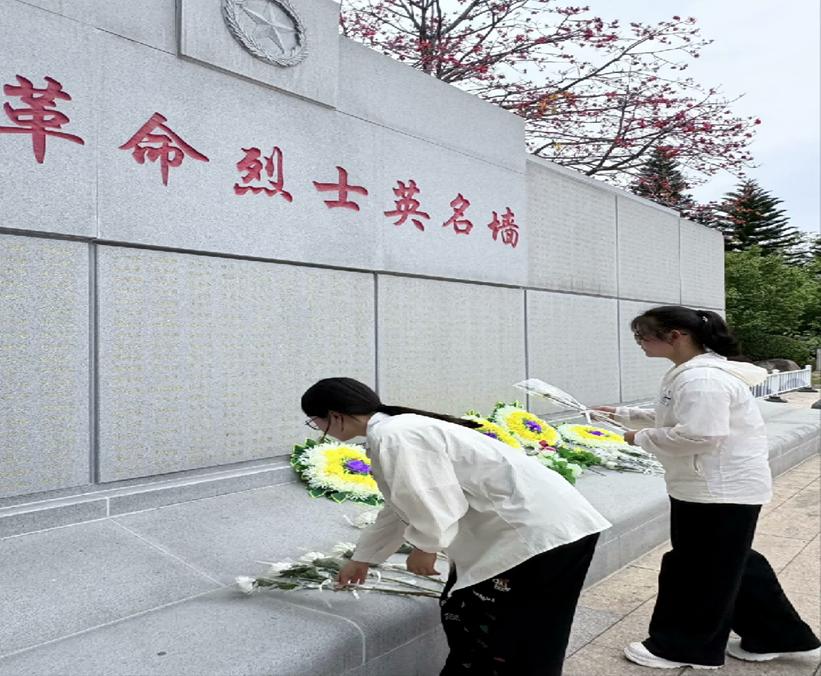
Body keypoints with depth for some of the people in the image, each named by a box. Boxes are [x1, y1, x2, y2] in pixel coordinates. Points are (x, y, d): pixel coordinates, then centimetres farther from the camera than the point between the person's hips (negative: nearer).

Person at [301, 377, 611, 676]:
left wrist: (424, 547, 0)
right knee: (461, 619, 19)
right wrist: (361, 558, 38)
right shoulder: (393, 433, 15)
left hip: (541, 530, -10)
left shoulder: (393, 437, -19)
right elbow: (401, 506, 28)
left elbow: (436, 504, -22)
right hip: (523, 526, 10)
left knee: (517, 650, 4)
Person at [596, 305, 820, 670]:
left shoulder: (702, 378, -26)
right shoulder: (691, 372, 10)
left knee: (697, 569, 5)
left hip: (720, 489, -11)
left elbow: (699, 435, -33)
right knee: (727, 564, 21)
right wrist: (625, 415, 10)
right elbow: (676, 420, 20)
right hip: (719, 486, 11)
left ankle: (684, 648, 23)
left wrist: (642, 438, -19)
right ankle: (774, 636, 36)